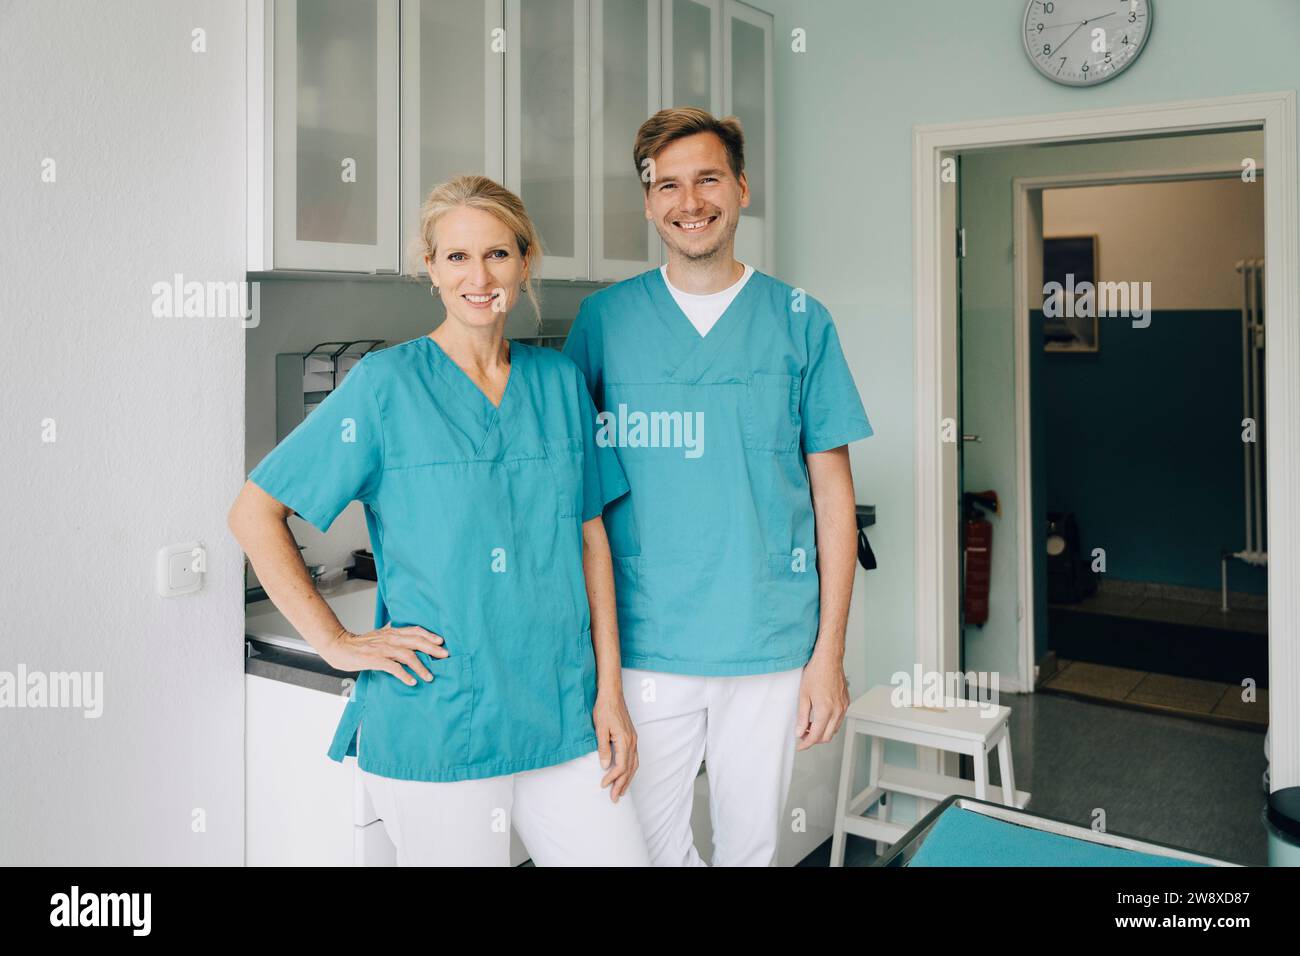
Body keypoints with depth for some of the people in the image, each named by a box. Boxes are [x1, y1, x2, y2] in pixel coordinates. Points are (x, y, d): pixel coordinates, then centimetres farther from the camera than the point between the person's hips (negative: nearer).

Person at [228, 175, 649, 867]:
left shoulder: (560, 381, 6)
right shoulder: (386, 383, -5)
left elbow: (591, 538, 8)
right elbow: (253, 512, -3)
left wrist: (610, 690, 4)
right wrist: (335, 643, -7)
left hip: (563, 712, 4)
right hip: (435, 723, -4)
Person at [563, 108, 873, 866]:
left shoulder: (799, 320, 1)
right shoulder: (606, 318, 1)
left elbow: (833, 496, 3)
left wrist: (830, 651, -1)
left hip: (772, 647, 1)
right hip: (643, 646, 0)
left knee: (752, 846, 15)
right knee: (650, 845, 10)